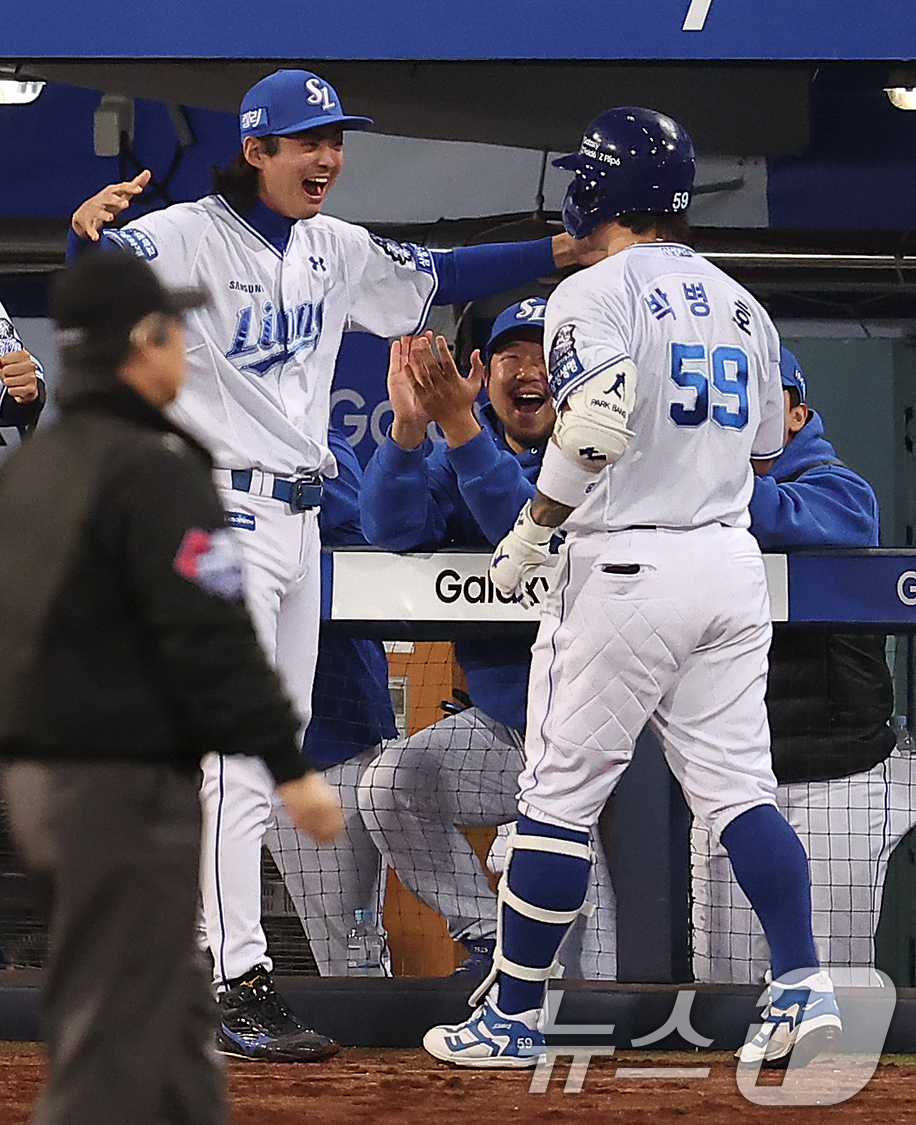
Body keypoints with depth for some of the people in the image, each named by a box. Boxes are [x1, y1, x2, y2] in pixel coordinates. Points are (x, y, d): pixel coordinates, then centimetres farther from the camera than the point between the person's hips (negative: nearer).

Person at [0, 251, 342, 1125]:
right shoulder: (153, 469, -16)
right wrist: (288, 763, -19)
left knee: (175, 1015, 18)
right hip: (126, 782, -9)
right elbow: (209, 635, -21)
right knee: (116, 1048, -7)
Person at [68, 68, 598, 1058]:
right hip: (217, 514, -8)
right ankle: (238, 978, -13)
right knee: (236, 752, -12)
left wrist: (560, 252, 14)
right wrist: (89, 233, -53)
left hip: (297, 520, 8)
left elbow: (433, 278, 22)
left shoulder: (335, 250, 11)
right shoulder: (186, 238, -12)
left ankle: (184, 941, 22)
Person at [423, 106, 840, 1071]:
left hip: (625, 567, -6)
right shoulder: (738, 304, 13)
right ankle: (802, 988, -7)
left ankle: (511, 1017, 6)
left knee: (560, 796, 1)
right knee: (737, 787, 7)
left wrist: (529, 531, -12)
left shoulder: (596, 294, -9)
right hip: (733, 564, 6)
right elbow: (764, 447, 21)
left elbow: (595, 430, -23)